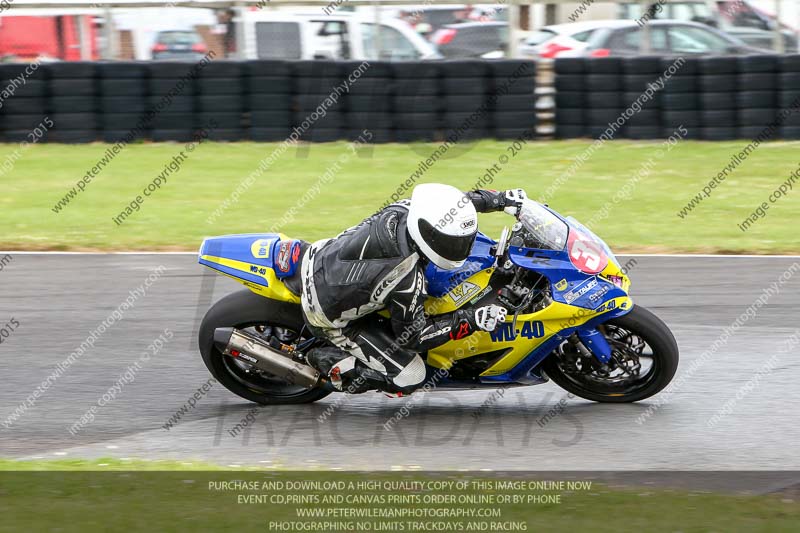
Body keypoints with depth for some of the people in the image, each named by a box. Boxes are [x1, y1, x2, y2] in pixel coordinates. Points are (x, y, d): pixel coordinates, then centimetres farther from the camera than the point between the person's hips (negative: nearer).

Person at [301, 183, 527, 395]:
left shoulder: (403, 209, -20)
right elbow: (412, 336, -20)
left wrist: (502, 199, 2)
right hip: (330, 314, -7)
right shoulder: (408, 282, -37)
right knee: (409, 378, -6)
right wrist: (471, 321, -25)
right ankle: (327, 359, 4)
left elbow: (450, 203, 1)